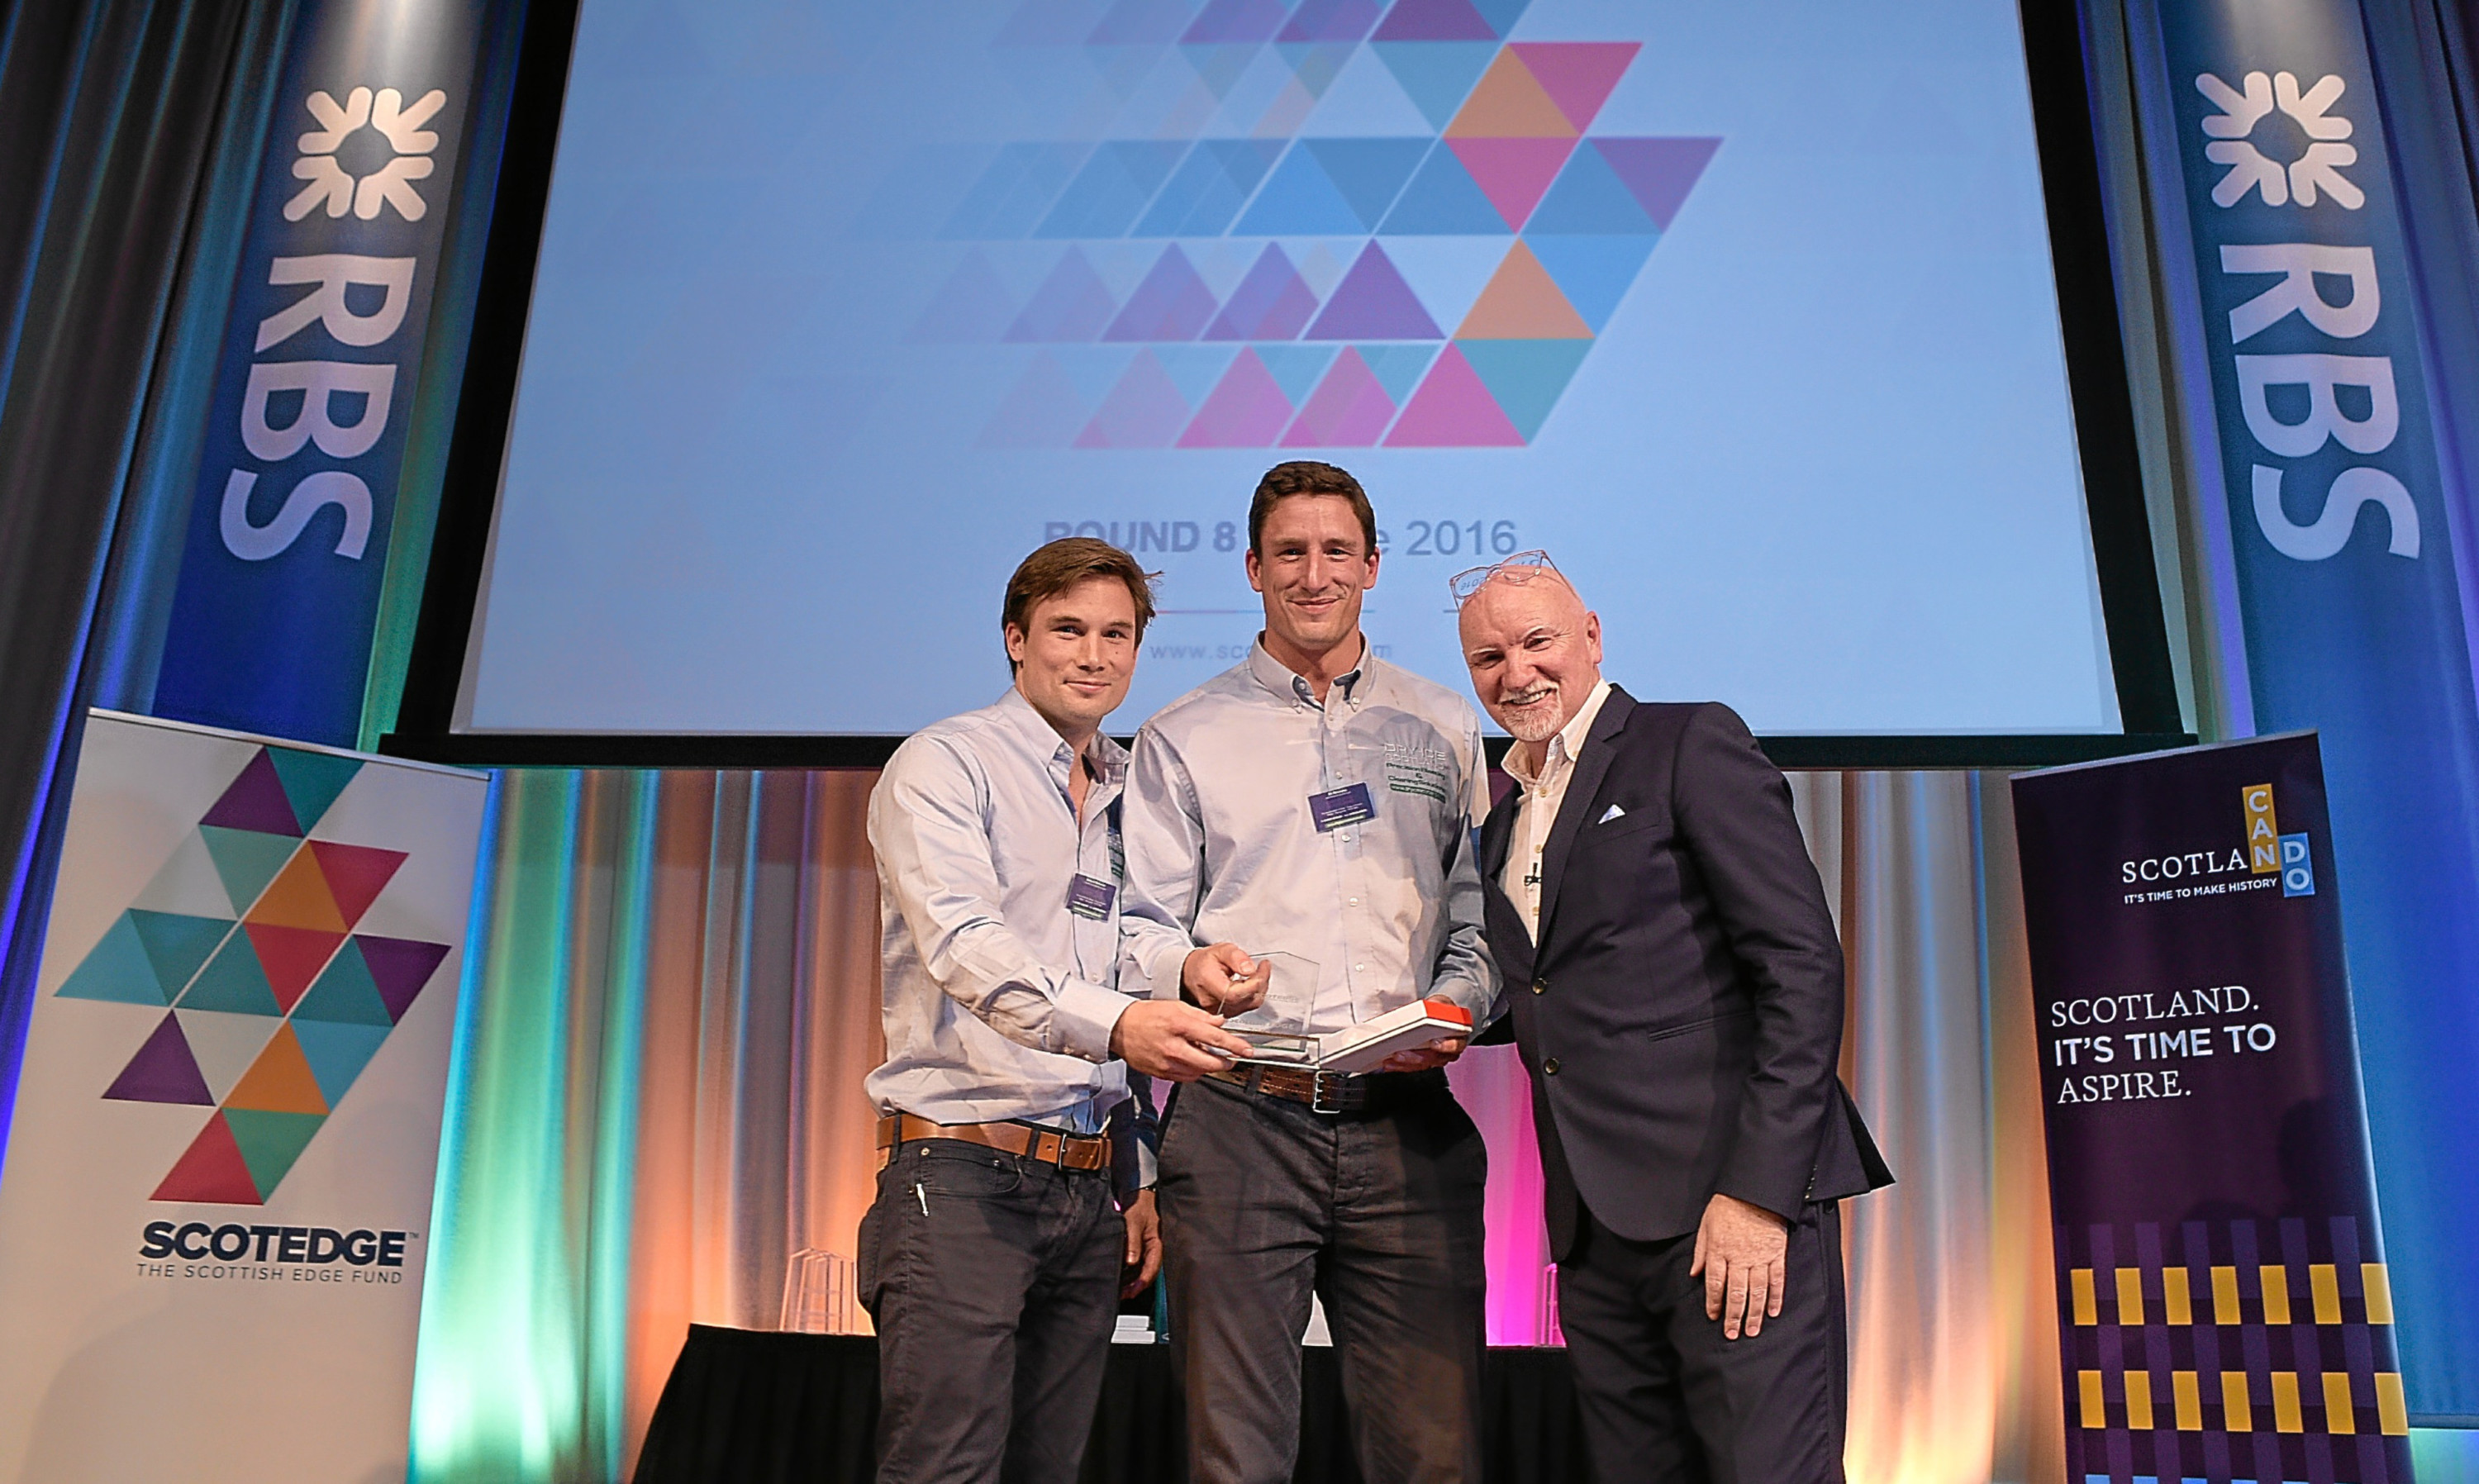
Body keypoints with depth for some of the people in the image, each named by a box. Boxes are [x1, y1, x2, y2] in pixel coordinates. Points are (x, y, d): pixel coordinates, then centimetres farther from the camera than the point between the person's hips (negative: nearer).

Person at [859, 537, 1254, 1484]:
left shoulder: (1129, 796, 17)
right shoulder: (943, 766, -2)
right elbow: (964, 945, -20)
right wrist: (1110, 1022, -36)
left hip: (1088, 1190, 6)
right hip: (962, 1176, -6)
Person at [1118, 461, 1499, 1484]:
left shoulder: (1444, 731, 16)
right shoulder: (1181, 739, 11)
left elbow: (1481, 918, 15)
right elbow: (1141, 928, 7)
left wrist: (1455, 1009, -5)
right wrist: (1189, 969, -14)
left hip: (1406, 1121, 1)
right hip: (1238, 1118, -1)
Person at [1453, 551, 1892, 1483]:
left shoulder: (1693, 744, -2)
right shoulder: (1502, 822, 20)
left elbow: (1802, 962, -10)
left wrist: (1759, 1190, -17)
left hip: (1734, 1198, -6)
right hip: (1595, 1224, 6)